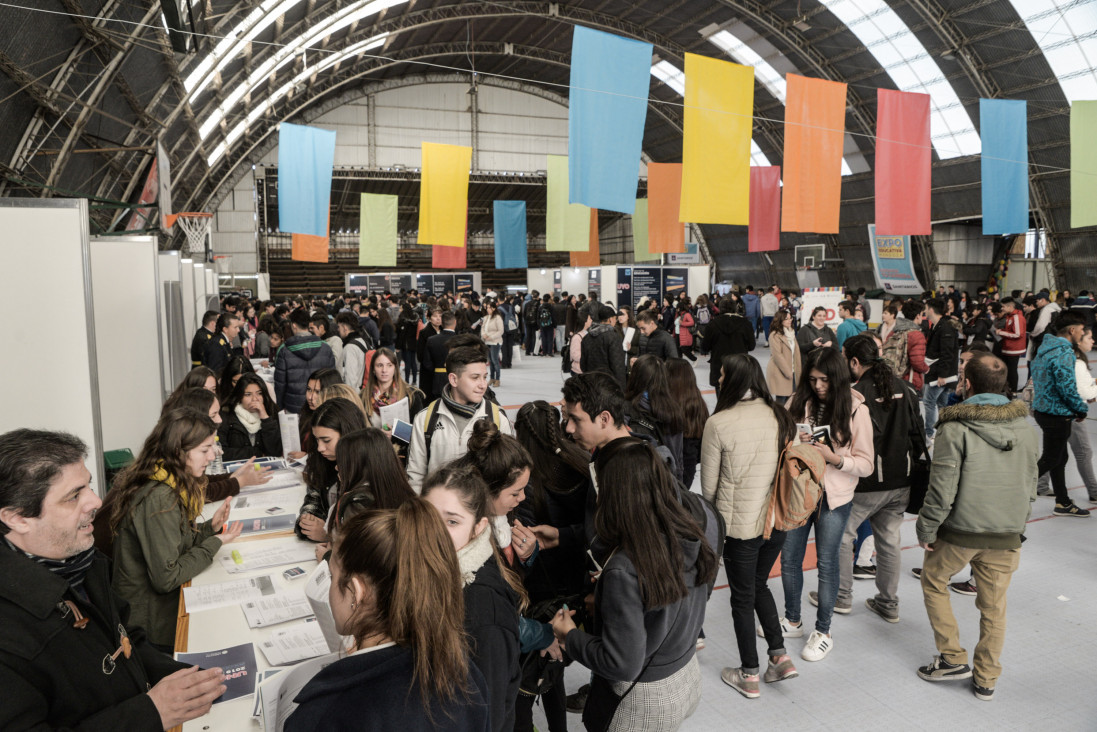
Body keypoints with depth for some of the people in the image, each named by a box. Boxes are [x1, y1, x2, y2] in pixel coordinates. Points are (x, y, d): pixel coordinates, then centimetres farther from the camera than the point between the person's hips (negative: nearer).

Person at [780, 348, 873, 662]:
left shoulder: (856, 410, -10)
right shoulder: (797, 403, -2)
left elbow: (866, 465, -8)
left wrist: (834, 458, -24)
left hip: (834, 497, -3)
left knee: (827, 563, 8)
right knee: (789, 558, 13)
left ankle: (823, 632, 26)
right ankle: (792, 620, 35)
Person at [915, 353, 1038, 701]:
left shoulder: (956, 428, -16)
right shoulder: (1026, 428, 2)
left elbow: (942, 488, -17)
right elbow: (1030, 486, 11)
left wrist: (926, 530, -5)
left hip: (960, 532, -4)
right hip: (1006, 535, 5)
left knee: (933, 581, 20)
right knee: (993, 605, 16)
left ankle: (953, 658, 19)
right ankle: (986, 680, 27)